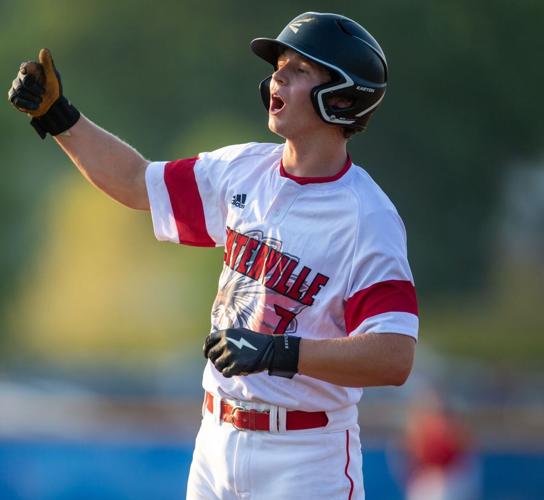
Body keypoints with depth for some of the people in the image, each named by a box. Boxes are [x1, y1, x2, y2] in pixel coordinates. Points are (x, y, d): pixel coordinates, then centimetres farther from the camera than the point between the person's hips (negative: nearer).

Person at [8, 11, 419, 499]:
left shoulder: (367, 218, -17)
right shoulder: (243, 171, 6)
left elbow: (395, 357, -26)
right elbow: (138, 183, 21)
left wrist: (279, 352, -34)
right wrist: (56, 116, 12)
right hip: (217, 442, 7)